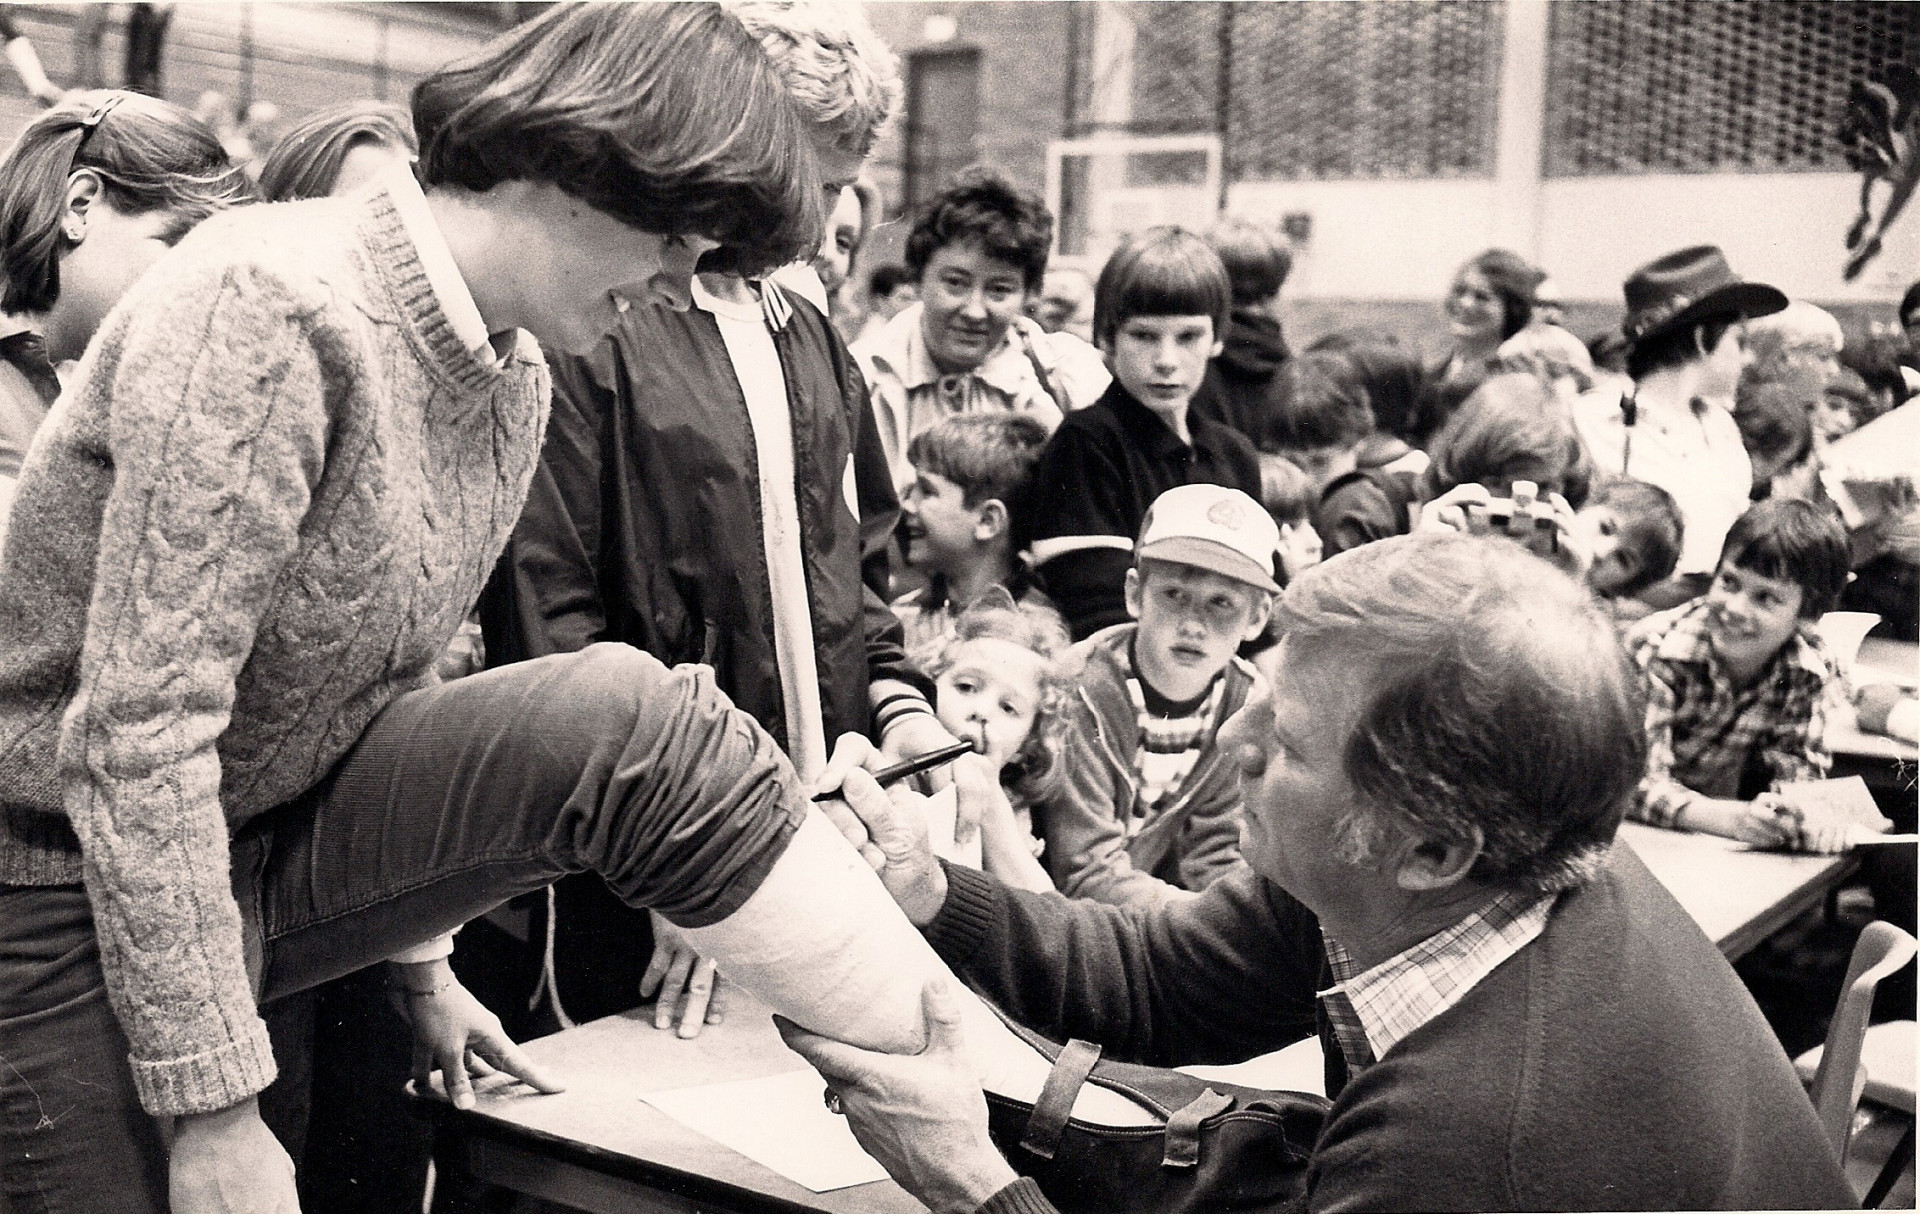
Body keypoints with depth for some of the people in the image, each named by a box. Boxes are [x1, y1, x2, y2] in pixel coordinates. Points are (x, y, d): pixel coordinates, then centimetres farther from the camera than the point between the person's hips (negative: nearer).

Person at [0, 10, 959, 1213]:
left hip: (277, 846, 6)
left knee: (628, 720, -18)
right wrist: (215, 1111, -23)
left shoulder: (515, 381, 1)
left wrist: (419, 957, 19)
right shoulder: (271, 306, -25)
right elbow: (136, 739, -26)